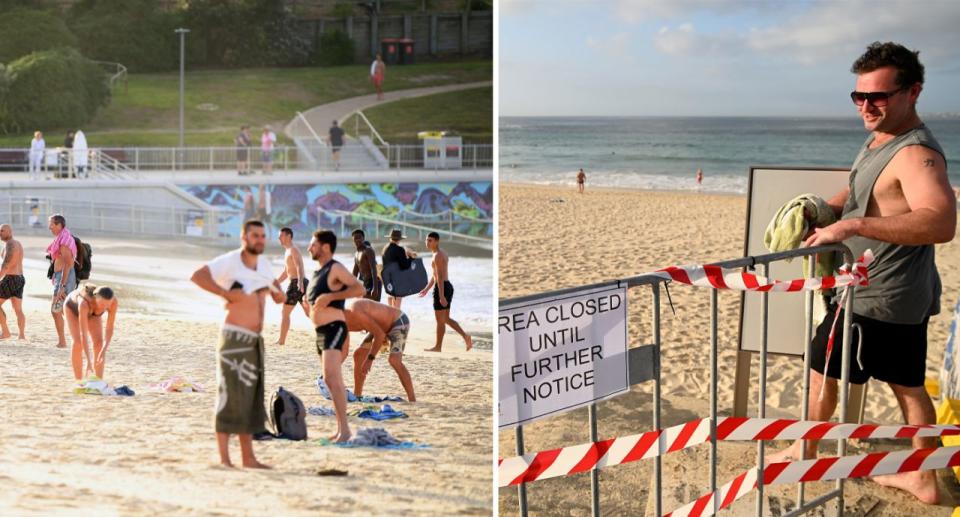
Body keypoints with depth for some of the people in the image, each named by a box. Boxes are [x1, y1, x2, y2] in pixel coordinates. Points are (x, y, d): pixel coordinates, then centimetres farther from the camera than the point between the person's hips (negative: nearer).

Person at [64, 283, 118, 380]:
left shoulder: (113, 301, -38)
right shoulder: (84, 303, -49)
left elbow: (109, 329, -33)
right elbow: (84, 335, -49)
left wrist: (104, 351, -46)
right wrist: (89, 361, -52)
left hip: (92, 310, 3)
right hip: (72, 307, -3)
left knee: (99, 342, -13)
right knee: (78, 342, -21)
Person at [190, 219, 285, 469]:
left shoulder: (264, 263, 13)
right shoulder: (230, 261, -11)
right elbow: (197, 276, -21)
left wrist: (277, 290, 13)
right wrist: (225, 292, -25)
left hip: (255, 340, 8)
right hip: (234, 337, -8)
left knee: (251, 399, 10)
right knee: (230, 396, -8)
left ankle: (248, 457, 17)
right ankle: (224, 458, -4)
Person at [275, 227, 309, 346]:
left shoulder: (293, 250, -9)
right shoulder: (288, 251, 22)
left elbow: (299, 267, -26)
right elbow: (286, 272, 30)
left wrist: (300, 282, -41)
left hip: (296, 283, -10)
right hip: (298, 284, 10)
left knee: (285, 313, -2)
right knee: (309, 313, 8)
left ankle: (281, 341, 2)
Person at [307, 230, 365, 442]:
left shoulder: (335, 269, -9)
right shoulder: (318, 272, 19)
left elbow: (359, 289, -22)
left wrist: (329, 296, -24)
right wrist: (309, 304, 10)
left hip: (334, 328, -10)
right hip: (321, 331, 10)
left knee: (331, 377, -21)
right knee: (334, 380, 11)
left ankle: (344, 429, -22)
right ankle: (340, 429, 17)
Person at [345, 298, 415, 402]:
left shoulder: (356, 312, -33)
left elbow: (380, 335, -32)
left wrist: (370, 359, -30)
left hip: (399, 323, -10)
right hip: (383, 327, 10)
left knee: (394, 360, -28)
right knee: (358, 356, 9)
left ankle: (412, 400, -24)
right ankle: (357, 395, 20)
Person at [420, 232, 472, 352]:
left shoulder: (438, 255, -15)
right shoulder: (442, 254, 17)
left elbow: (440, 277, -22)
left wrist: (441, 296, -26)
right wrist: (426, 289, 28)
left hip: (442, 288, -10)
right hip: (447, 287, 10)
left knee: (440, 320, 0)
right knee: (446, 319, 15)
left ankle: (438, 347, 8)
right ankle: (465, 336, 5)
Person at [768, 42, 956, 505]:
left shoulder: (915, 153, -26)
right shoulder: (879, 142, 7)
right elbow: (860, 193, 25)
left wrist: (853, 226, -44)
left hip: (878, 299, -9)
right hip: (905, 298, 10)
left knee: (822, 369, 8)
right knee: (907, 383, 16)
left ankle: (806, 451, 28)